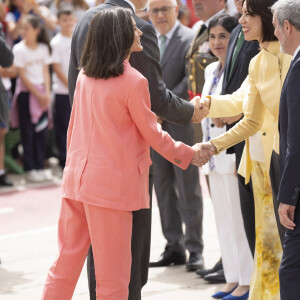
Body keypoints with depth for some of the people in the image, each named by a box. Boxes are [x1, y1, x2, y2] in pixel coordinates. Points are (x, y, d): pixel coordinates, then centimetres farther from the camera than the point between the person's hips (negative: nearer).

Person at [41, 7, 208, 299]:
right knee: (112, 273, 2)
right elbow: (152, 133, -4)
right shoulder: (133, 81, -12)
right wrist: (188, 154, 9)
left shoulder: (84, 76, 6)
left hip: (76, 176, 7)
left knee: (66, 262, 12)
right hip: (112, 183, -6)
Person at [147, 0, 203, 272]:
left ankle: (195, 250, 2)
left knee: (188, 190, -3)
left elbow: (192, 80, -15)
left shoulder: (190, 39, -7)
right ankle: (174, 247, 16)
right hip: (154, 127, 7)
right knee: (163, 188, 9)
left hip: (181, 125, -7)